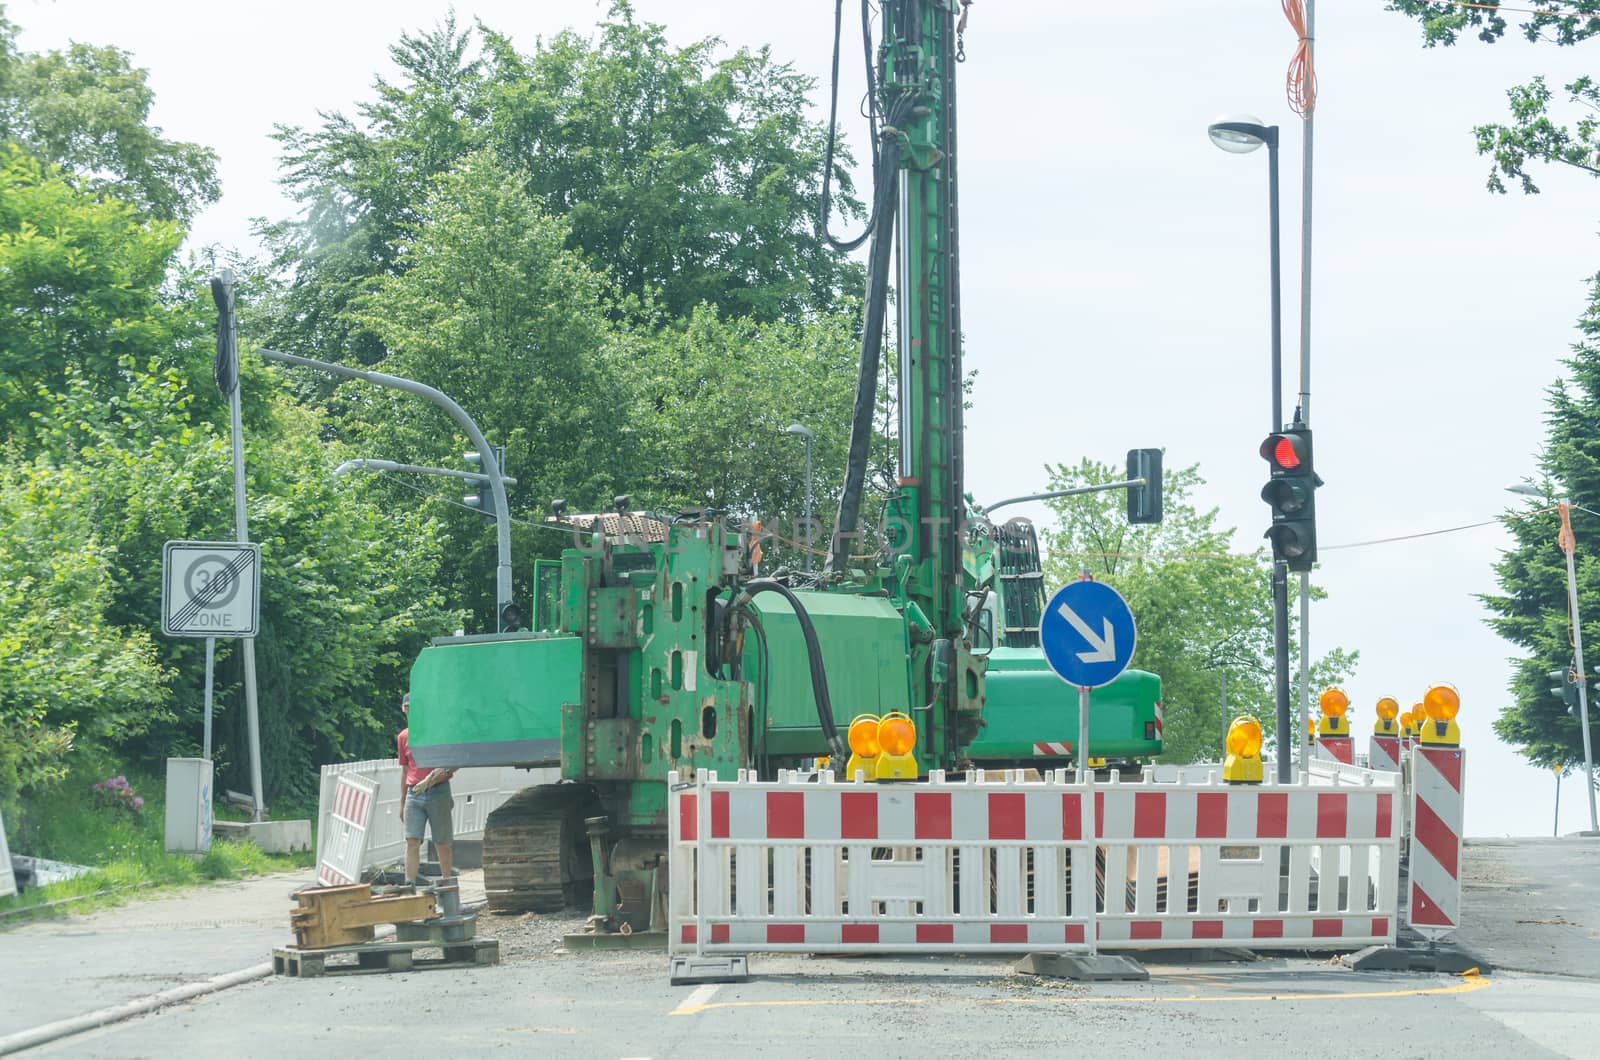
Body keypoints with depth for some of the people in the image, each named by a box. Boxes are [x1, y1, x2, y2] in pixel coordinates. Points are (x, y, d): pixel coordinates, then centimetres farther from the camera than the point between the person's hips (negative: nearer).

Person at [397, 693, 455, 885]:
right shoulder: (403, 737, 13)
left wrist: (446, 771, -21)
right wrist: (403, 800, 20)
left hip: (438, 792, -3)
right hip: (414, 795, 3)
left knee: (442, 843, 3)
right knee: (412, 841, -7)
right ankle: (409, 885, -11)